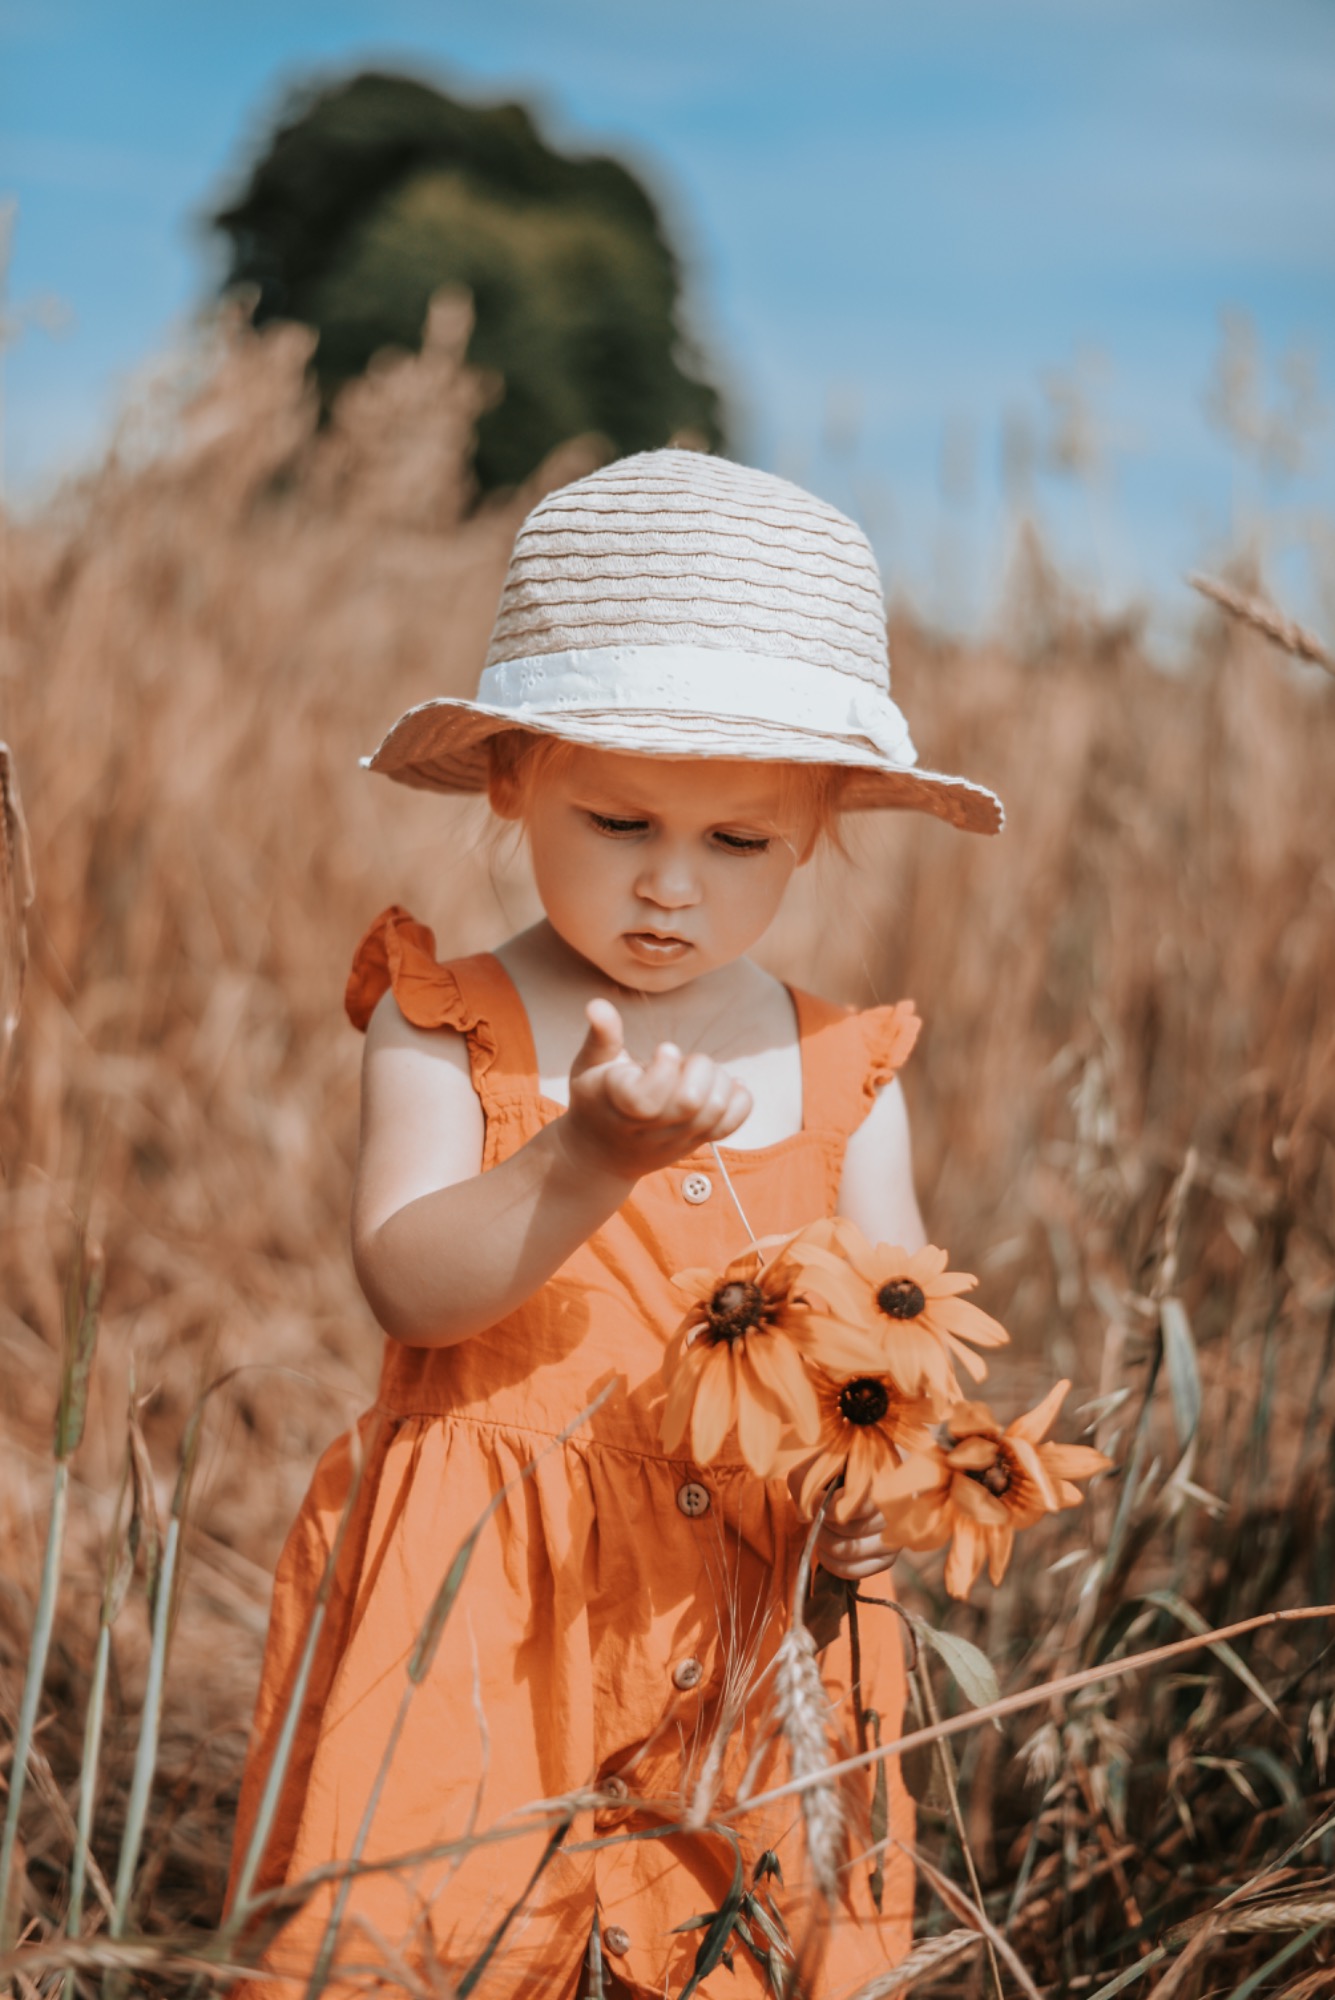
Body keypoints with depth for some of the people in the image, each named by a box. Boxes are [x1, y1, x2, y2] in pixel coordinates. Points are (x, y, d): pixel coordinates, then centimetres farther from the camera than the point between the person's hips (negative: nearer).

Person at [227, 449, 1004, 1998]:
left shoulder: (840, 1074, 6)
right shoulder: (445, 1032, -3)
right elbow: (407, 1287, -16)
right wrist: (589, 1159, -31)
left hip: (746, 1640, 3)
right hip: (480, 1614, -2)